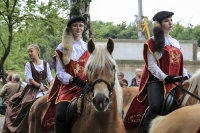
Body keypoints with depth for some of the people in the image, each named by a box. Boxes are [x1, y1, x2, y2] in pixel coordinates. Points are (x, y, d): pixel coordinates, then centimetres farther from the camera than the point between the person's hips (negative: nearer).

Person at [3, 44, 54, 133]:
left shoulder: (45, 64, 11)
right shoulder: (28, 64, 6)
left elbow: (50, 79, 8)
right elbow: (29, 79, -4)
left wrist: (51, 88, -11)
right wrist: (39, 86, -16)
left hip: (44, 89, 3)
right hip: (32, 89, -3)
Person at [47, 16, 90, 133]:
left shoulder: (88, 47, 15)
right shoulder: (62, 48, 7)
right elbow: (60, 72, 1)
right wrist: (73, 79, -17)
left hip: (87, 87, 2)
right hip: (68, 87, -2)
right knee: (61, 115, -27)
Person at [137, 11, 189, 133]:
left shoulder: (176, 43, 20)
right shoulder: (153, 42, 2)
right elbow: (152, 65, -7)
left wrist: (185, 76, 1)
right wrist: (164, 77, -20)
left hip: (175, 81, 6)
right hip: (157, 80, -6)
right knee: (156, 107, -28)